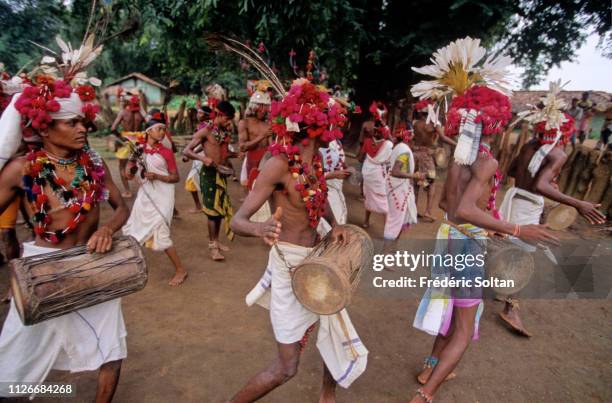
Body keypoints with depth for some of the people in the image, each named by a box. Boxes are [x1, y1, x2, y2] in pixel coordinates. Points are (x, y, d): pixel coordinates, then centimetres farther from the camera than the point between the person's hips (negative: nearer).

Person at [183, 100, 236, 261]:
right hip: (209, 172, -7)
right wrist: (203, 158, -29)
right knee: (212, 209, -4)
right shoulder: (206, 131, -11)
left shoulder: (225, 131, 9)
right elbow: (186, 151, -14)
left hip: (222, 173, 7)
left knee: (221, 207, 12)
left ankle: (216, 241, 26)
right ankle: (213, 247, 4)